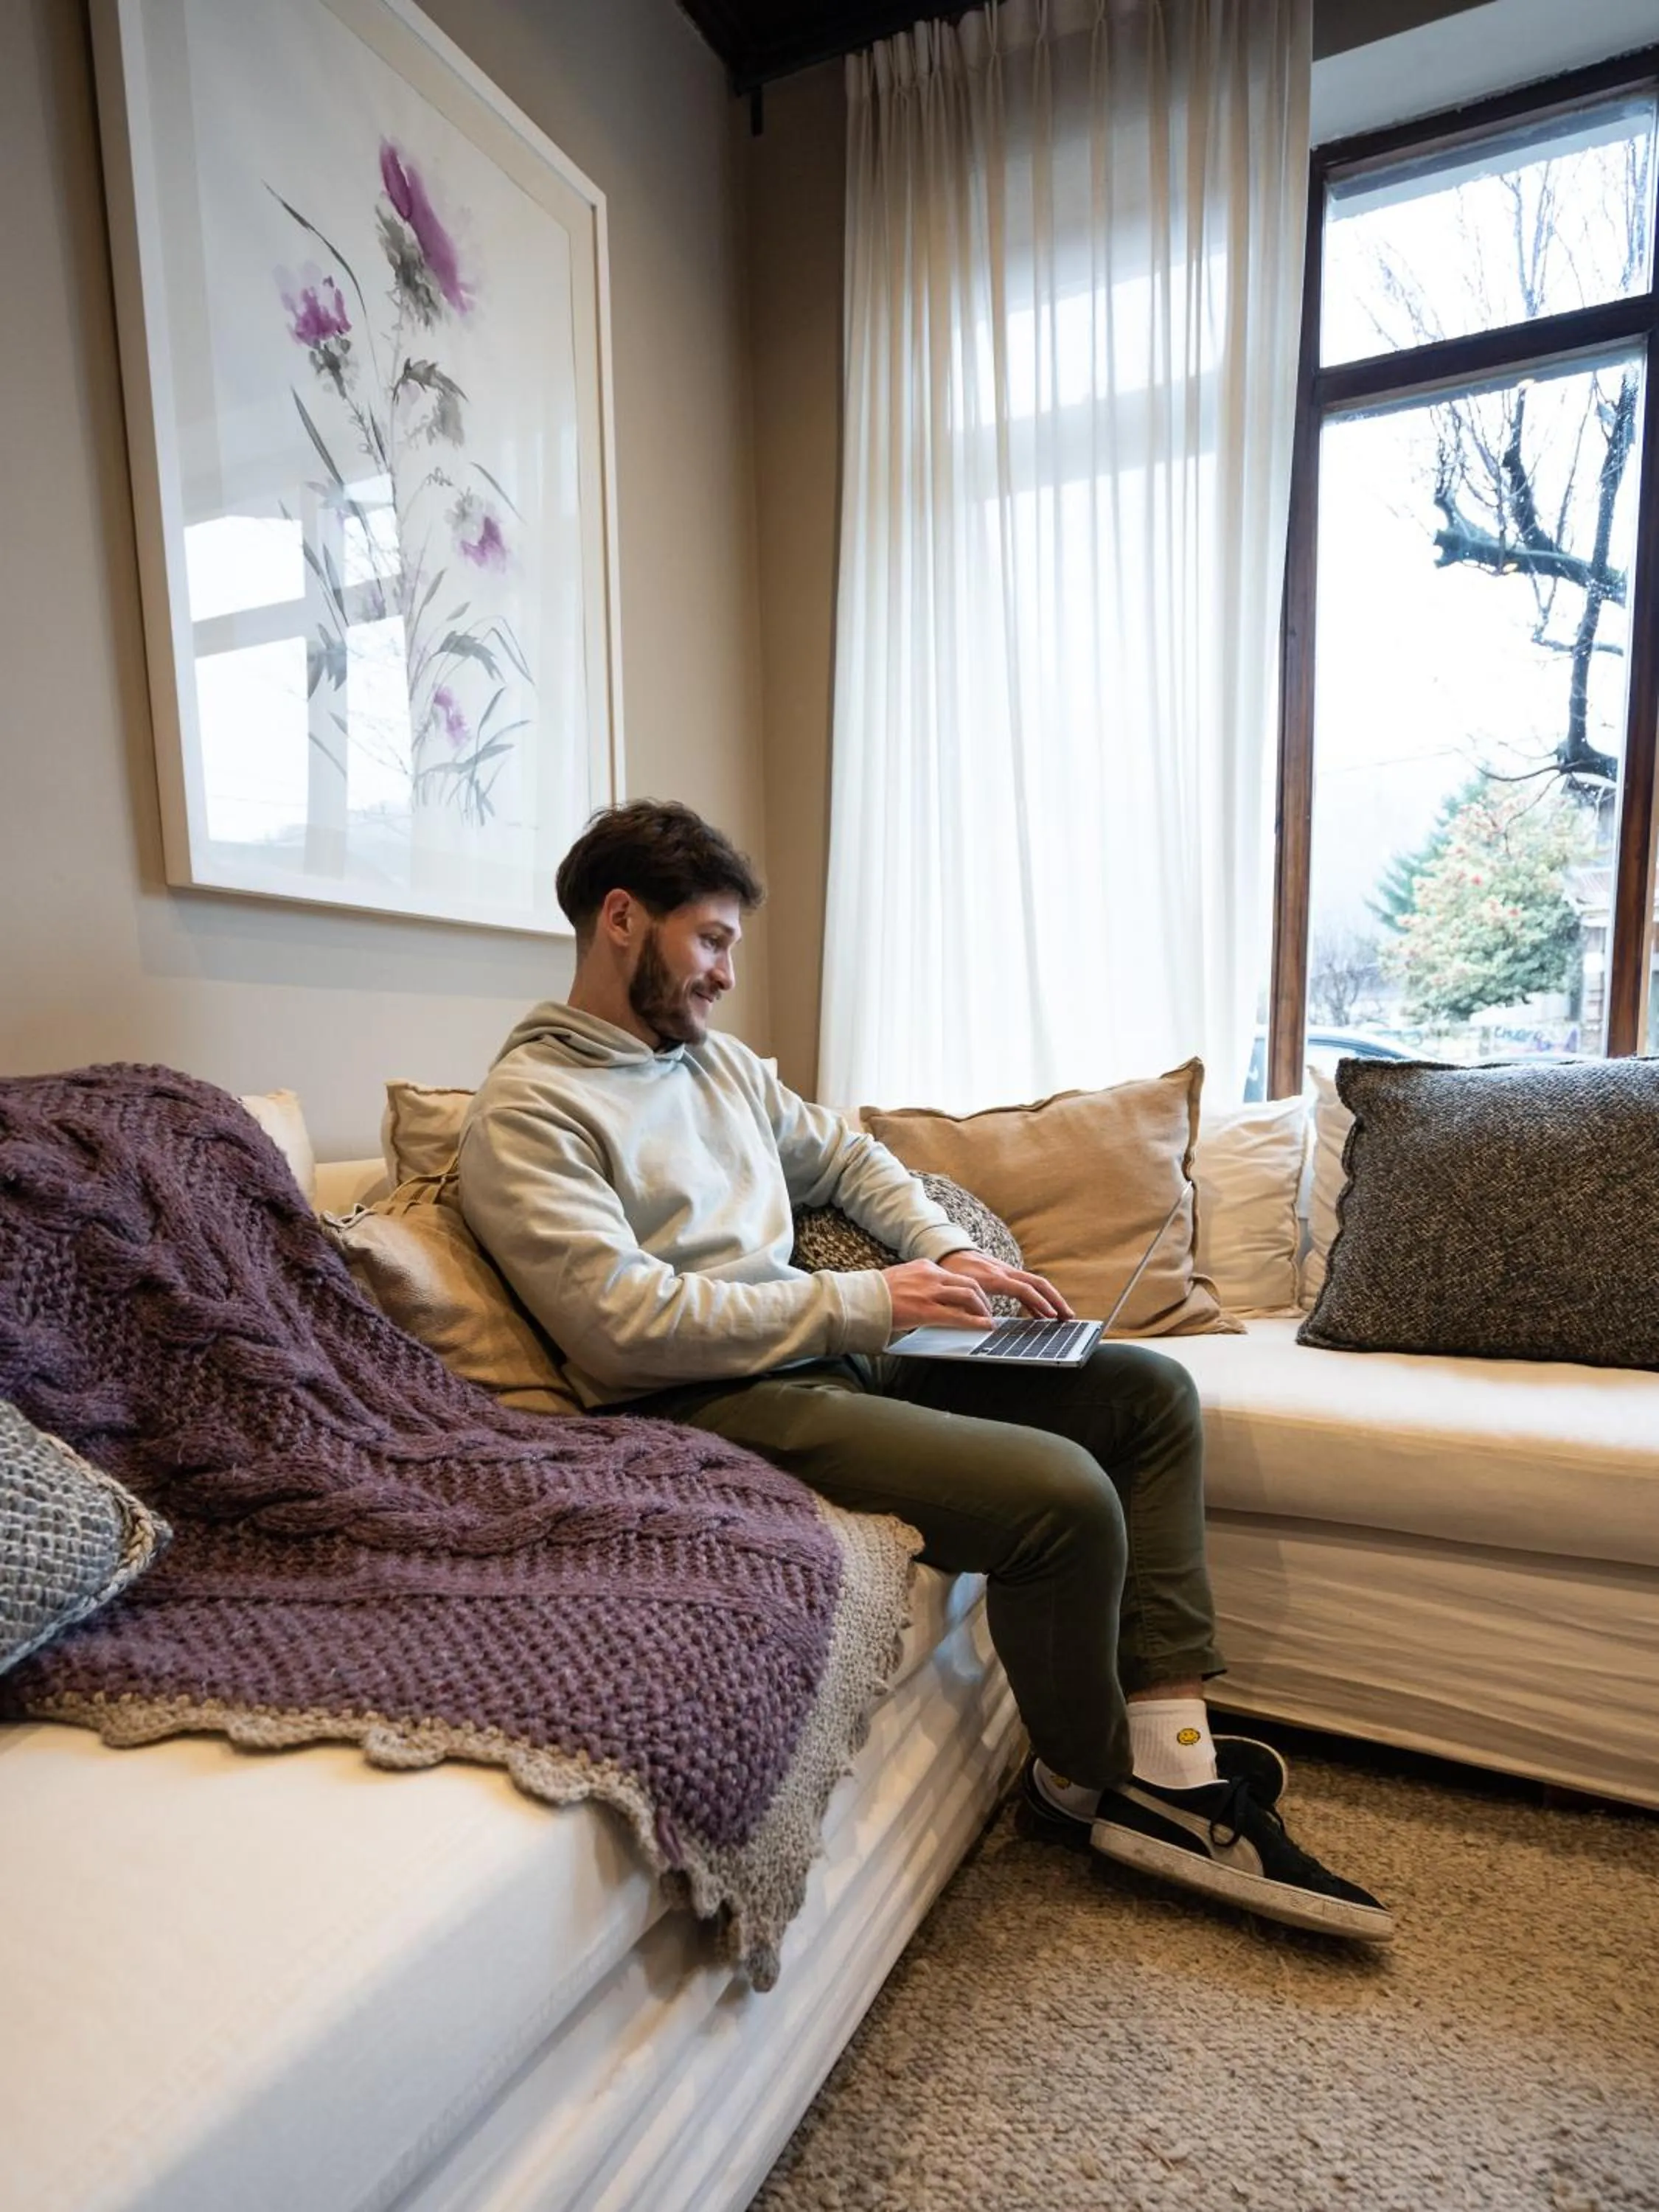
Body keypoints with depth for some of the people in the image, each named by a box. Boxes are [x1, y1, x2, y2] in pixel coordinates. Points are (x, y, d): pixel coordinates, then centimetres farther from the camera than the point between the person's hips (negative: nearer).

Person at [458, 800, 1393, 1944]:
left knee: (1151, 1392, 4)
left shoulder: (714, 1056, 17)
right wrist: (866, 1302, -16)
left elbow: (846, 1155, 27)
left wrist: (950, 1250, 10)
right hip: (716, 1404, -9)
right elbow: (627, 1323, -19)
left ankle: (1171, 1766, 4)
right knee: (1063, 1493, -25)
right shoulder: (526, 1110, -9)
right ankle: (1086, 1779, 7)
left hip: (829, 1347, 9)